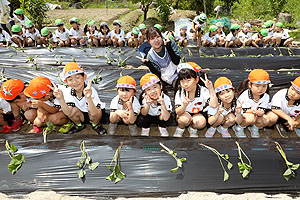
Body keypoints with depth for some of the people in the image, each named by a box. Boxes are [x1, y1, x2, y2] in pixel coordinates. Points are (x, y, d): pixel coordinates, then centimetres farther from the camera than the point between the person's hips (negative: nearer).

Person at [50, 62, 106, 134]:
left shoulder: (91, 91, -28)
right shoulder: (67, 92, -16)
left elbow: (94, 113, -39)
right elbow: (68, 113, -26)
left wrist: (88, 98, -56)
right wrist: (60, 98, -42)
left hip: (92, 117, -3)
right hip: (80, 117, 3)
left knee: (98, 112, -34)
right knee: (73, 109, -27)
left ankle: (95, 125, 2)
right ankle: (79, 125, 5)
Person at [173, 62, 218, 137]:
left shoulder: (203, 91, -22)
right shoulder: (179, 93, -19)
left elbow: (214, 105, -37)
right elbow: (178, 112, -26)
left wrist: (211, 89, -44)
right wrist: (184, 105, -47)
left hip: (198, 114, 0)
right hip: (185, 114, 0)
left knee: (201, 122, -31)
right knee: (185, 118, -33)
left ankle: (192, 128, 6)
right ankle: (180, 128, 4)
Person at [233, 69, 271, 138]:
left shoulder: (266, 96, -12)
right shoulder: (245, 96, -25)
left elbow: (262, 110, -15)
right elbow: (245, 111, -22)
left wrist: (260, 112, -41)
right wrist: (252, 111, -45)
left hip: (255, 115, 5)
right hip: (240, 116, -5)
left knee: (266, 121, -21)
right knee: (251, 118, -35)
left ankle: (254, 127, 10)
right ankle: (238, 128, -7)